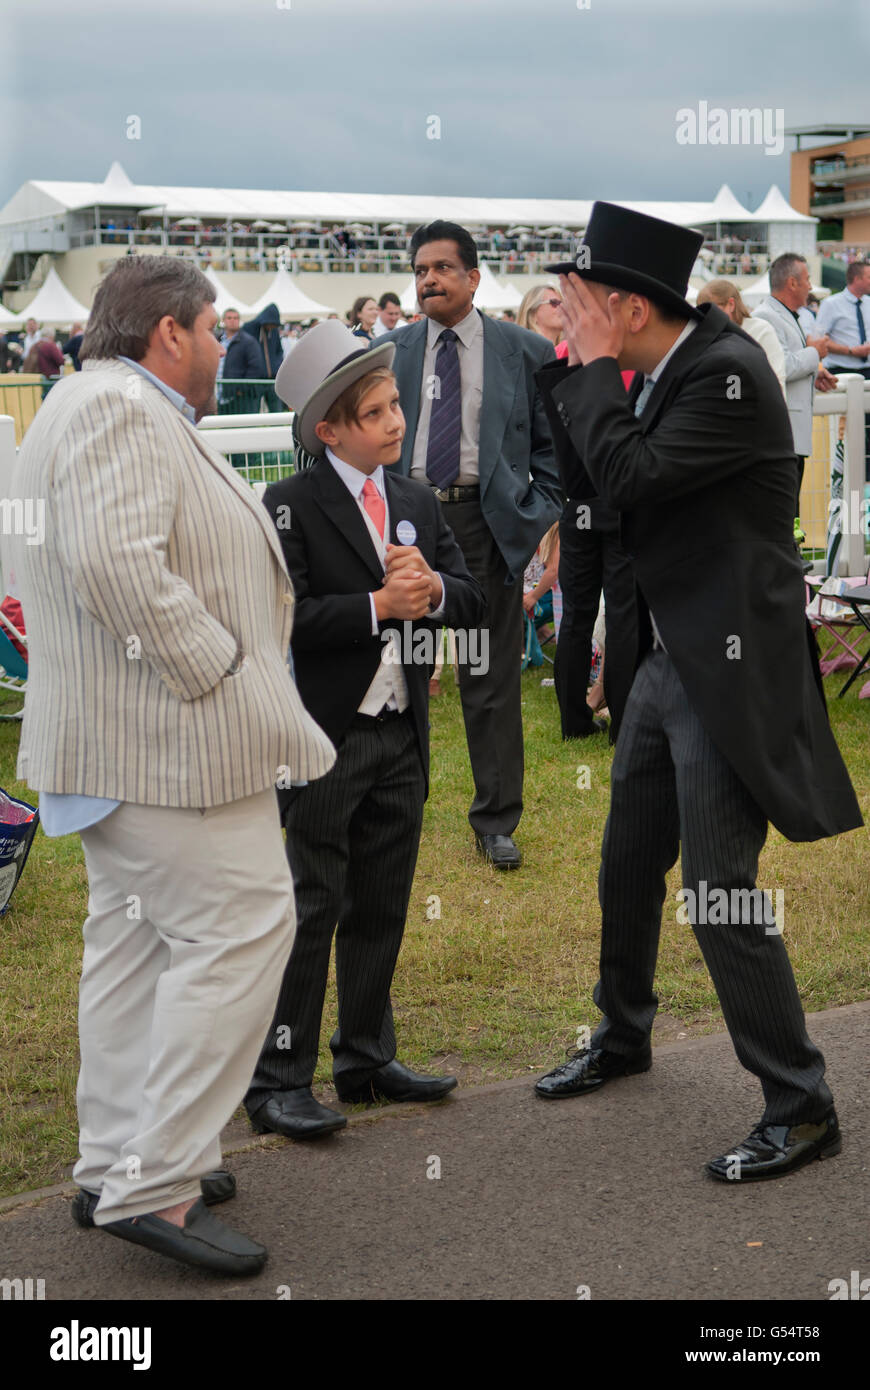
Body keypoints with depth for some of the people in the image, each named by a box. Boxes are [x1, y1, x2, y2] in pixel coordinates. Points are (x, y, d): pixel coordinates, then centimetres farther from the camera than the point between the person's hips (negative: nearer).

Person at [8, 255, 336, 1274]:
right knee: (240, 930, -9)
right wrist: (213, 667, -20)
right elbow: (113, 558, -28)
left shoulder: (99, 405, 20)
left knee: (136, 939, 15)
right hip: (167, 738, -12)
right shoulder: (120, 407, -15)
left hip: (116, 735, 12)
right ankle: (154, 1184, -6)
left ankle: (115, 1167, 23)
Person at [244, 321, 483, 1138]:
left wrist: (433, 589, -12)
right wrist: (379, 607, -19)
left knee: (382, 905, 14)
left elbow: (473, 601, 8)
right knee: (312, 907, -3)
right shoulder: (291, 508, -7)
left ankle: (366, 1056, 27)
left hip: (401, 734, 6)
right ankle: (278, 1080, 6)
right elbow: (287, 618, -18)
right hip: (327, 737, -6)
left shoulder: (418, 505, 12)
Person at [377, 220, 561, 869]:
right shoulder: (390, 350, 7)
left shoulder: (524, 350, 3)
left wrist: (540, 512, -2)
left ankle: (497, 821, 16)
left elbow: (553, 441, 8)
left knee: (493, 679, 4)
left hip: (486, 520, -1)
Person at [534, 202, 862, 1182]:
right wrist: (583, 372, 1)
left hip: (727, 666, -9)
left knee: (719, 893, -6)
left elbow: (627, 477, -25)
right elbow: (592, 485, 10)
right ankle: (622, 1036, 43)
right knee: (627, 865, 21)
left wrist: (592, 366, -14)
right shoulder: (657, 373, 7)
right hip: (665, 657, 9)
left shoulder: (730, 373, -20)